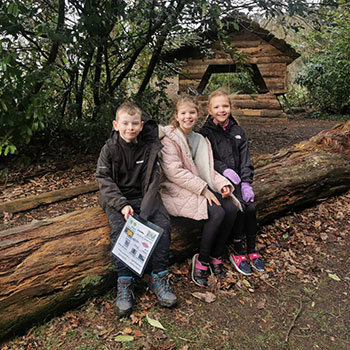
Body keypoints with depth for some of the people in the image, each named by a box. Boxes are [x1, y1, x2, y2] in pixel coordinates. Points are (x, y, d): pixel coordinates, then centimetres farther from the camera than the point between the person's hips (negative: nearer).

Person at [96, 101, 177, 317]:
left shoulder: (150, 147, 0)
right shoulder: (110, 148, -2)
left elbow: (153, 181, -6)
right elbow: (104, 180, -6)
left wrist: (144, 211, -19)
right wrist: (122, 204, -21)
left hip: (144, 196, 2)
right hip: (117, 198, -1)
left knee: (163, 223, -23)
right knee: (120, 229, -28)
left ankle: (159, 277, -13)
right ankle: (125, 284, -20)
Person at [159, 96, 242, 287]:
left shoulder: (201, 139, 16)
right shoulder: (169, 138, -8)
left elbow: (207, 169, 15)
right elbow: (174, 172, -17)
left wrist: (222, 184, -5)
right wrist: (203, 189, -20)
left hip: (203, 187, 7)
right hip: (178, 191, -7)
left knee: (231, 208, -15)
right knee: (217, 212, -26)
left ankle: (215, 256, 1)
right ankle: (201, 259, -7)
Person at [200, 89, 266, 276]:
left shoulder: (238, 132, 13)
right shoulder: (205, 132, 1)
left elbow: (245, 161, 7)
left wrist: (246, 183, -7)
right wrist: (224, 170, -24)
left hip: (237, 181, 4)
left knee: (250, 207, -19)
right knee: (239, 208, -24)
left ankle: (251, 250, 0)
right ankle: (237, 252, -6)